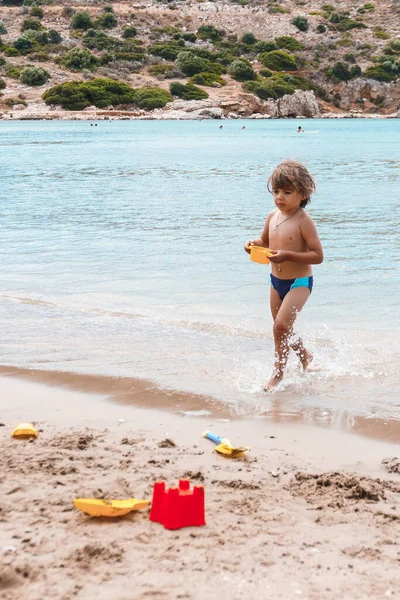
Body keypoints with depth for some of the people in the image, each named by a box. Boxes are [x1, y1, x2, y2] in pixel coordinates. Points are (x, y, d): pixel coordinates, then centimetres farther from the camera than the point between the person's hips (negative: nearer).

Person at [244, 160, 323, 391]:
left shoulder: (303, 221, -19)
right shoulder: (273, 217, 1)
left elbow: (318, 256, -21)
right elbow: (266, 241, 20)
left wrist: (288, 255, -30)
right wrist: (254, 244, -4)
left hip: (299, 282, -7)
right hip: (276, 280, 7)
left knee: (281, 325, -19)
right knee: (284, 329, 18)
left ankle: (278, 373, -6)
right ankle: (306, 356, 43)